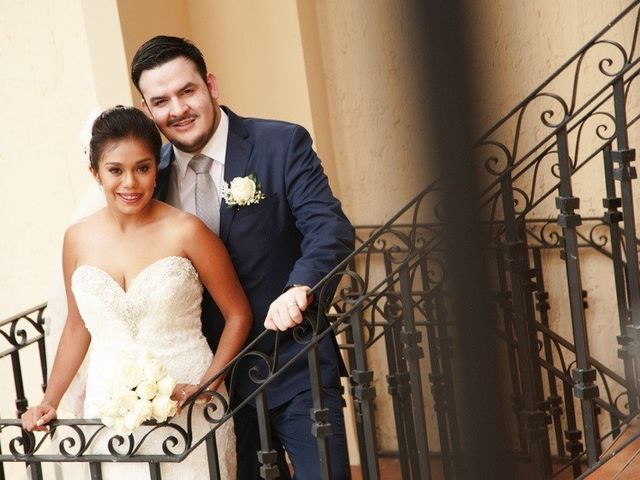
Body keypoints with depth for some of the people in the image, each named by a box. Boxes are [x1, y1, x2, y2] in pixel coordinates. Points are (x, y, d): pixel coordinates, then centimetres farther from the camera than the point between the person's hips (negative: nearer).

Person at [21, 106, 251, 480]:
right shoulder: (78, 239, 3)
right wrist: (49, 402, 12)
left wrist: (206, 386, -12)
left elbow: (238, 315, -3)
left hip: (186, 409, -3)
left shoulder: (185, 232, -9)